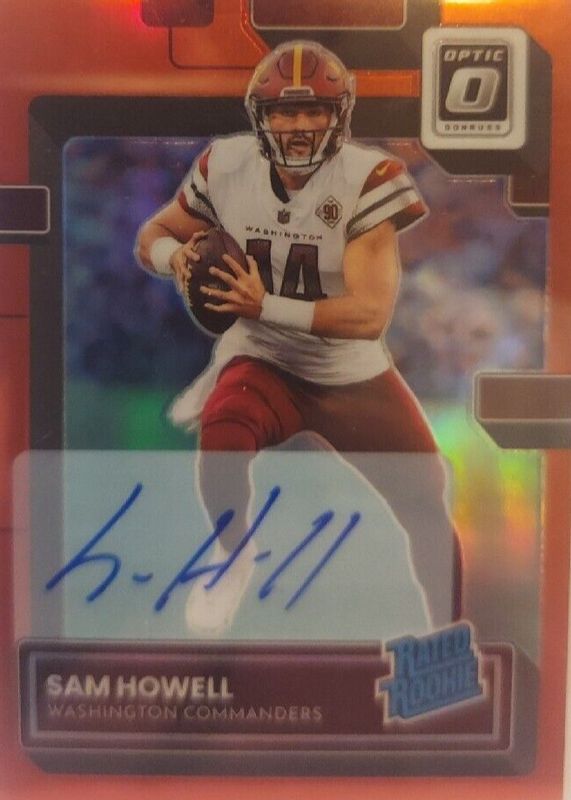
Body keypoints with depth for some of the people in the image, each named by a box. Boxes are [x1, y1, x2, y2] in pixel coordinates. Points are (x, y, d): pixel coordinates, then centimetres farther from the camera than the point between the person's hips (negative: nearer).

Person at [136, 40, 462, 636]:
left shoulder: (367, 180, -19)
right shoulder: (227, 167, -10)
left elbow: (370, 314, -26)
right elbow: (153, 234, 5)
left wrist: (264, 305, -31)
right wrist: (176, 255, -18)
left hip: (354, 375, 0)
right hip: (262, 361, 1)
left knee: (429, 509, 1)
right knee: (223, 437, -34)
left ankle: (450, 633, 29)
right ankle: (233, 557, -2)